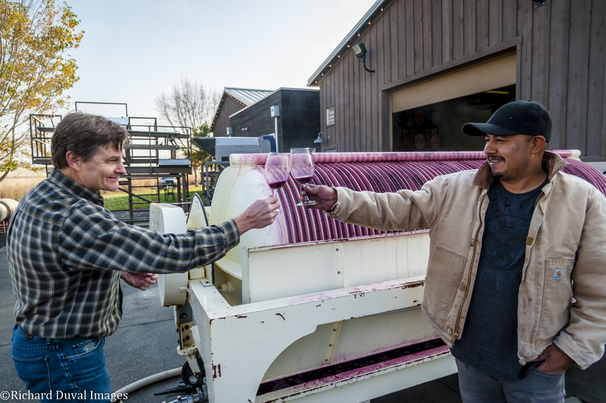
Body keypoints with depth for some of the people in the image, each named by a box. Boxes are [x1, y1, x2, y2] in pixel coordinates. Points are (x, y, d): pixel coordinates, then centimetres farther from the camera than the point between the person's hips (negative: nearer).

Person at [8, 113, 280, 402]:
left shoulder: (39, 196, 0)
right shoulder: (74, 218, -34)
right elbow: (167, 252, -36)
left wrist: (119, 271, -2)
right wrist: (244, 223, -31)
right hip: (64, 357, -10)